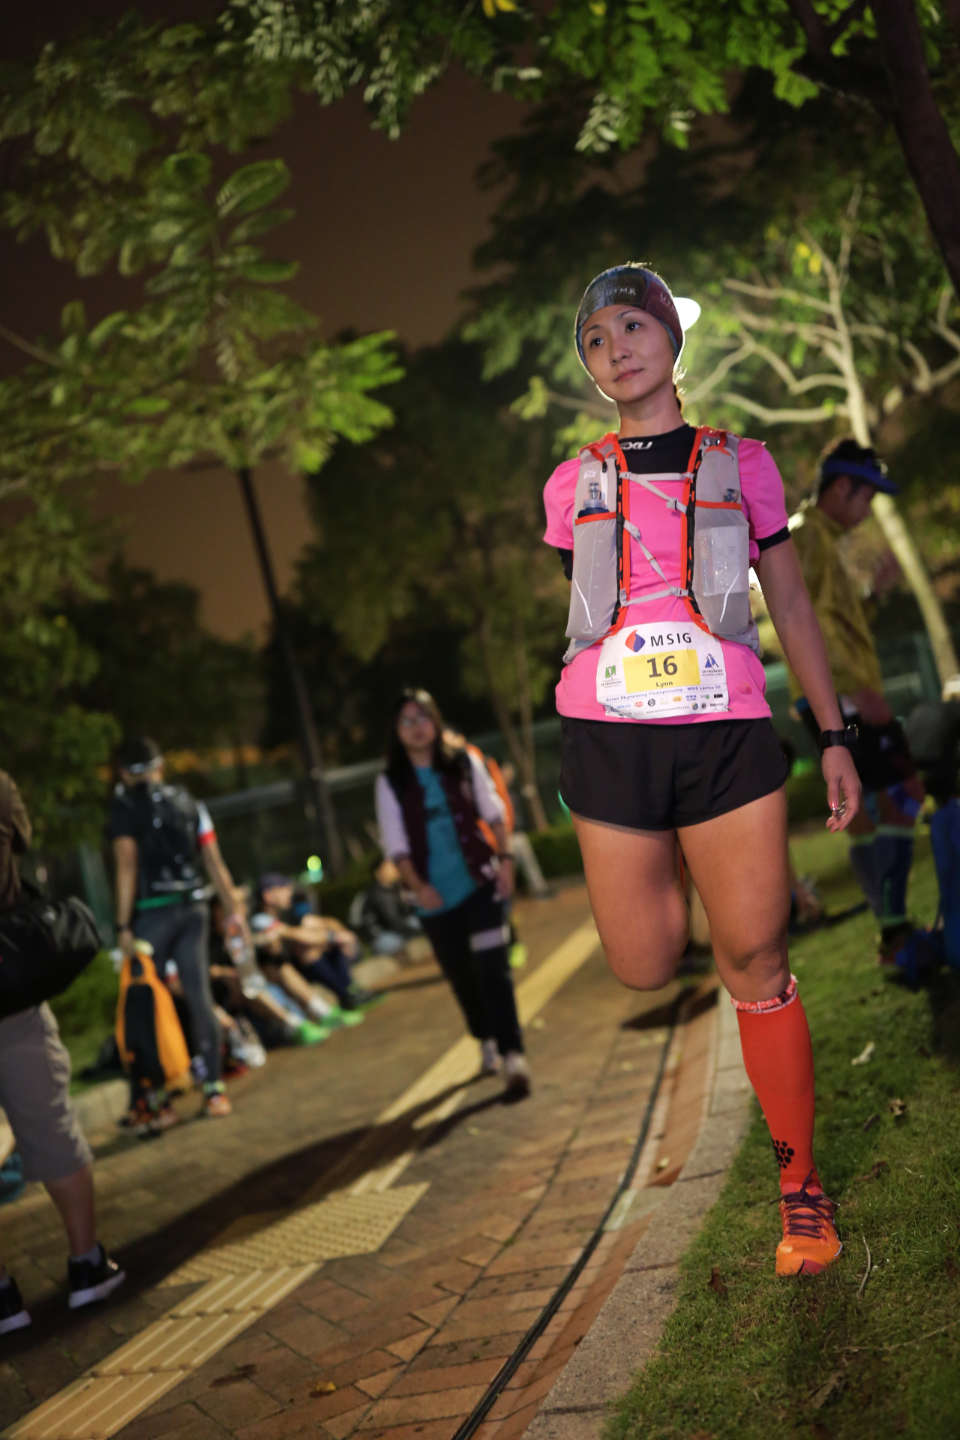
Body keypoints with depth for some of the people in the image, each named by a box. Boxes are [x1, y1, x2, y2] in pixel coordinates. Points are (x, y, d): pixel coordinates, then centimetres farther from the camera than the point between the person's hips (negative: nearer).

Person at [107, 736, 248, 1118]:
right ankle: (214, 1087, 2)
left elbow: (127, 866, -11)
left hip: (152, 913, -4)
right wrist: (233, 911, 13)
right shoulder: (188, 803, 11)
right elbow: (214, 862, 8)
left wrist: (123, 926, -11)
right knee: (199, 996, 4)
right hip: (193, 908, 4)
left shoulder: (124, 806, -3)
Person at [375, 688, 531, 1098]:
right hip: (435, 896, 1)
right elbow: (396, 845, -2)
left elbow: (493, 814, 6)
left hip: (480, 882, -1)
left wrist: (505, 859, -4)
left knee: (492, 967, -13)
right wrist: (417, 885, -14)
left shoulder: (463, 763, 2)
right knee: (461, 975, 11)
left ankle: (512, 1056, -15)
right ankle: (486, 1042, 34)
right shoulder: (390, 783, 0)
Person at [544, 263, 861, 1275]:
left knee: (754, 959, -3)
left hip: (726, 731, -1)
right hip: (607, 736, 1)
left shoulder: (739, 463, 10)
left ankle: (801, 1184, 10)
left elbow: (791, 605, 13)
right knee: (645, 973, -6)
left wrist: (836, 735, 8)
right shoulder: (575, 485, 12)